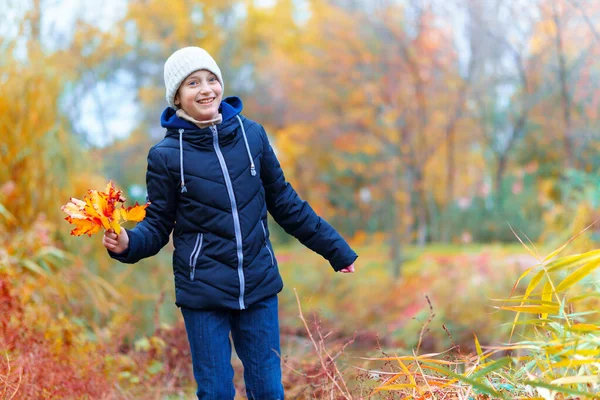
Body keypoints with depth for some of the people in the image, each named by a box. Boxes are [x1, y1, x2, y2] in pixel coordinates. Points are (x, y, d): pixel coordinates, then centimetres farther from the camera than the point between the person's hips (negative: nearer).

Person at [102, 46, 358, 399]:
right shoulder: (167, 155, -5)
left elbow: (284, 202, 11)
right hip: (203, 290, -2)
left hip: (259, 285, 2)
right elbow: (158, 226, 0)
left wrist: (335, 248, 15)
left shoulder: (252, 134, 2)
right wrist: (127, 243, -23)